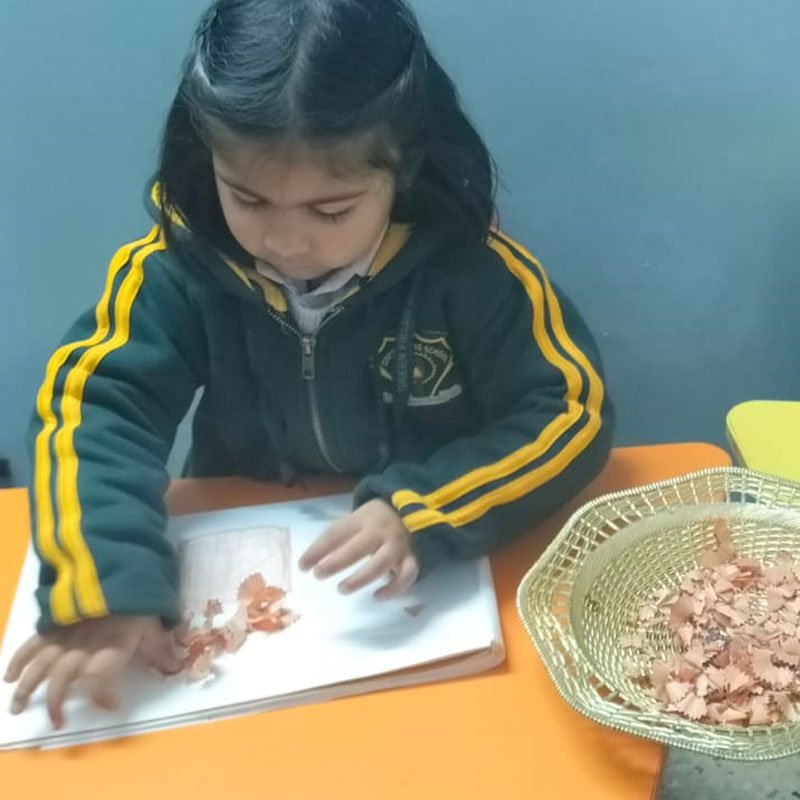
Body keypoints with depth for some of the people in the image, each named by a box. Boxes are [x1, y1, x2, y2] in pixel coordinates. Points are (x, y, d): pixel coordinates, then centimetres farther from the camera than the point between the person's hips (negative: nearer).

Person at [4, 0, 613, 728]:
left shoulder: (465, 264, -16)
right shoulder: (181, 263, -12)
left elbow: (570, 409, -14)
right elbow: (94, 404, -14)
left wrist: (424, 514, -29)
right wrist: (106, 586, -30)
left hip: (437, 583, -1)